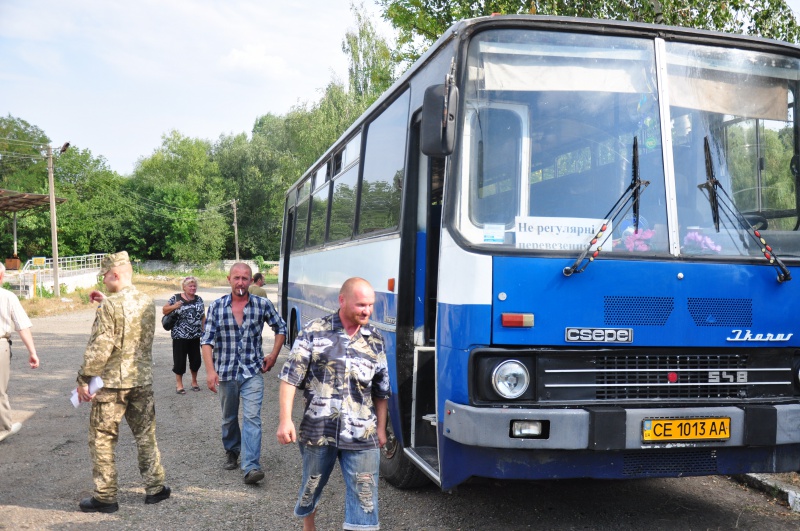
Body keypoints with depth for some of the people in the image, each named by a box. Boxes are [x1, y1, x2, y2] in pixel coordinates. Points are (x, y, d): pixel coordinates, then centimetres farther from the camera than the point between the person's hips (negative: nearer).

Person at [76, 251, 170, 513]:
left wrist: (84, 379, -11)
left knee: (102, 440, 7)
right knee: (146, 435, 16)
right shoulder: (147, 302, 4)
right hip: (143, 381, 6)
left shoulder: (110, 306, -17)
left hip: (112, 383, -6)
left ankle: (105, 497, 12)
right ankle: (154, 488, 22)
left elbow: (99, 348, -19)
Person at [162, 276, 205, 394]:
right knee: (179, 360, 2)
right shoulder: (176, 298, -3)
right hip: (180, 336, -3)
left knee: (196, 359, 10)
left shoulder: (199, 299, 8)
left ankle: (194, 382, 29)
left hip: (195, 335, 4)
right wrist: (174, 306, -18)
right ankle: (179, 384, 16)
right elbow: (164, 310, 1)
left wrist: (204, 330, 8)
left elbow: (203, 316, 13)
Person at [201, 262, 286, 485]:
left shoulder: (263, 305, 0)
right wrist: (210, 370, -15)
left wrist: (273, 355, 6)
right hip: (225, 372, 2)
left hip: (253, 372, -1)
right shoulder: (216, 307, -1)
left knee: (252, 417, -12)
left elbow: (281, 328, 14)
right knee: (229, 418, 16)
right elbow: (207, 340, -4)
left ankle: (251, 467, -16)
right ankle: (231, 452, 39)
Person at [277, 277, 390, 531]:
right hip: (317, 431, -1)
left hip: (362, 437, 1)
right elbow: (290, 377, -5)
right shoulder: (314, 332, -5)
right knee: (311, 487, 19)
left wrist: (381, 428, 13)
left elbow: (381, 391, 13)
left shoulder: (375, 340, 5)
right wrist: (285, 419, -12)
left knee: (364, 496, -1)